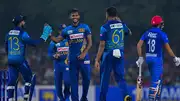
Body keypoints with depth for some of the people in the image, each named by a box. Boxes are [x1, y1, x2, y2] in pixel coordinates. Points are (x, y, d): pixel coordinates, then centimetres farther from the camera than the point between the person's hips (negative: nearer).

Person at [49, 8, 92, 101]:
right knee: (73, 80, 2)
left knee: (86, 78, 1)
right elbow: (57, 40, 8)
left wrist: (84, 53, -11)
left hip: (83, 57, -2)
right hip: (72, 59, 2)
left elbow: (89, 42, 0)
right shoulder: (67, 30, 8)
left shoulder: (85, 27, 1)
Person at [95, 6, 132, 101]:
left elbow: (102, 45, -12)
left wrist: (97, 60, -8)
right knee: (120, 77, 5)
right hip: (120, 54, 3)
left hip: (108, 54, -3)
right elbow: (129, 32, 29)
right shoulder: (122, 25, 5)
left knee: (105, 78, 8)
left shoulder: (105, 27, -10)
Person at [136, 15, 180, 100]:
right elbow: (168, 48, -7)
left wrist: (140, 58, 7)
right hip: (157, 59, -6)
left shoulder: (147, 33, 5)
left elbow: (139, 45, -1)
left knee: (156, 79, 20)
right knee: (156, 81, -6)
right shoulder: (162, 34, -10)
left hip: (148, 58, 6)